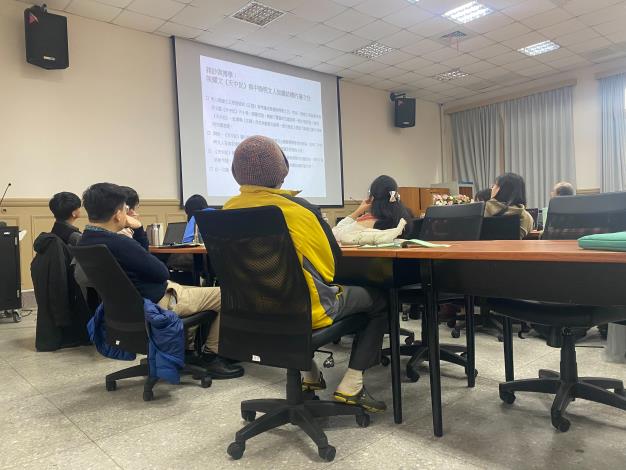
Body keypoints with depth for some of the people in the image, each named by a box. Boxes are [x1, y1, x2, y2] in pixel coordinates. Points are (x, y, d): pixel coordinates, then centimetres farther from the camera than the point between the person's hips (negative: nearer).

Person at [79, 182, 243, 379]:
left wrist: (137, 230, 1)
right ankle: (210, 355, 9)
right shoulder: (118, 243, -30)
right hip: (158, 303, -10)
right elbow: (162, 272, -17)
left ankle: (186, 348, 28)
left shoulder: (86, 241, 1)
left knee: (195, 290, 32)